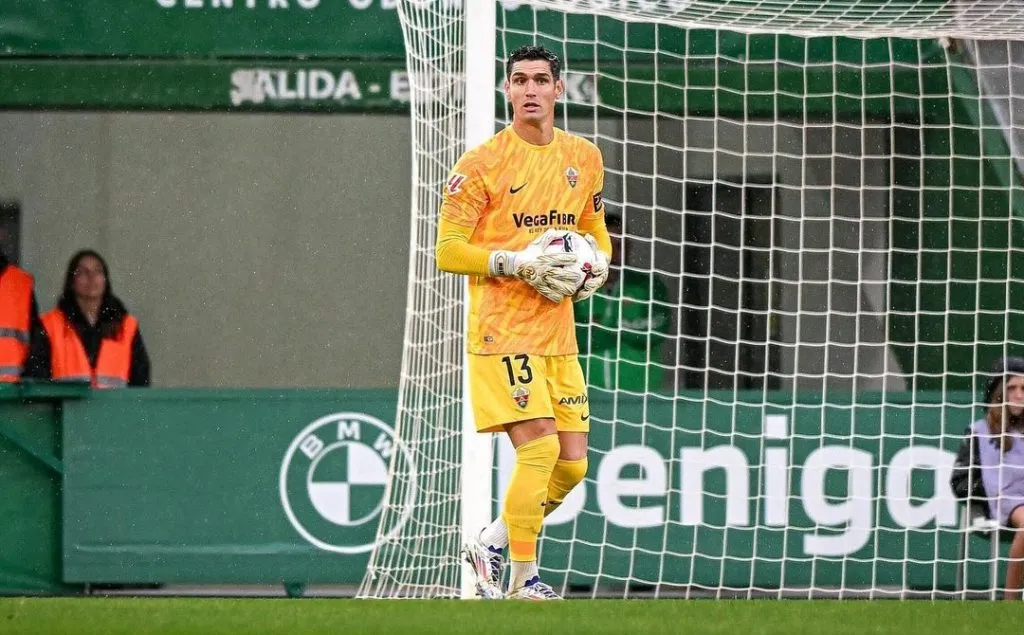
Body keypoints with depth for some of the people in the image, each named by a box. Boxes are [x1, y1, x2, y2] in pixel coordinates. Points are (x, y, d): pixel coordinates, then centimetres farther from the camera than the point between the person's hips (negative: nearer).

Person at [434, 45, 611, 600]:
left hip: (559, 337, 6)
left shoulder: (585, 158, 12)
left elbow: (596, 235, 24)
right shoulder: (480, 166, -7)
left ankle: (491, 544, 24)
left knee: (571, 464, 3)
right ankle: (522, 584, -6)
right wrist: (520, 263, -18)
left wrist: (594, 267, 2)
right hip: (502, 332, -6)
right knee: (539, 449, -16)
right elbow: (447, 251, -8)